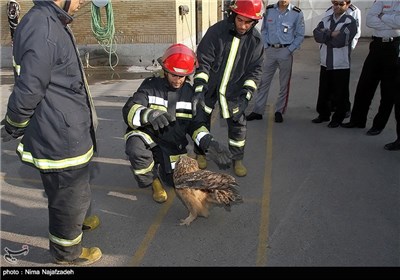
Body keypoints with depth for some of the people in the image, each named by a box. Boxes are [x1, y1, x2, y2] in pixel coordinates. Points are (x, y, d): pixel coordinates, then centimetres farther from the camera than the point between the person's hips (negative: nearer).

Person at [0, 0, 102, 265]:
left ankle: (77, 219, 55)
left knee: (77, 184, 29)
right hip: (61, 140, -9)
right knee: (70, 195, 10)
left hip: (71, 133, 9)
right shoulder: (42, 30, -25)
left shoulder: (53, 23, 8)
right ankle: (67, 251, 33)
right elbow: (28, 92, -23)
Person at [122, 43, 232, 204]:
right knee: (136, 149, -36)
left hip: (173, 145, 4)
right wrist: (147, 114, -48)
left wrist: (208, 143, -22)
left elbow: (196, 124, 0)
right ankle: (153, 179, -4)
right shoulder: (151, 86, -11)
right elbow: (129, 112, -23)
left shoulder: (190, 93, 0)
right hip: (147, 136, -4)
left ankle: (160, 164, 36)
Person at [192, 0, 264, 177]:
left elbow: (255, 69, -6)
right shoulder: (216, 32, -19)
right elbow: (203, 61, -18)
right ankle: (200, 153, 31)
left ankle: (237, 159, 22)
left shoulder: (255, 39, -10)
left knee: (238, 123, 2)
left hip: (233, 89, 1)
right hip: (209, 85, -1)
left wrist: (246, 95, -18)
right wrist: (199, 89, -26)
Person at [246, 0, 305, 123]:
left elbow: (300, 35, -1)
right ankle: (257, 111, 12)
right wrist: (266, 46, 0)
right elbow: (264, 30, 10)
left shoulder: (297, 13, -5)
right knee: (263, 82, 5)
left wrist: (290, 50, -9)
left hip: (285, 52, -2)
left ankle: (279, 111, 18)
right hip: (270, 50, 2)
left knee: (284, 84, 5)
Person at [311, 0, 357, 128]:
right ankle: (323, 114, 30)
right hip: (325, 64, 5)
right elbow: (316, 34, -8)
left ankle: (338, 118, 19)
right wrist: (331, 34, -19)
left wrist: (325, 35, -9)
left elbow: (340, 41, -20)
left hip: (341, 65, -5)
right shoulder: (325, 20, 9)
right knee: (323, 92, 13)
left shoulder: (350, 22, -7)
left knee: (340, 94, 5)